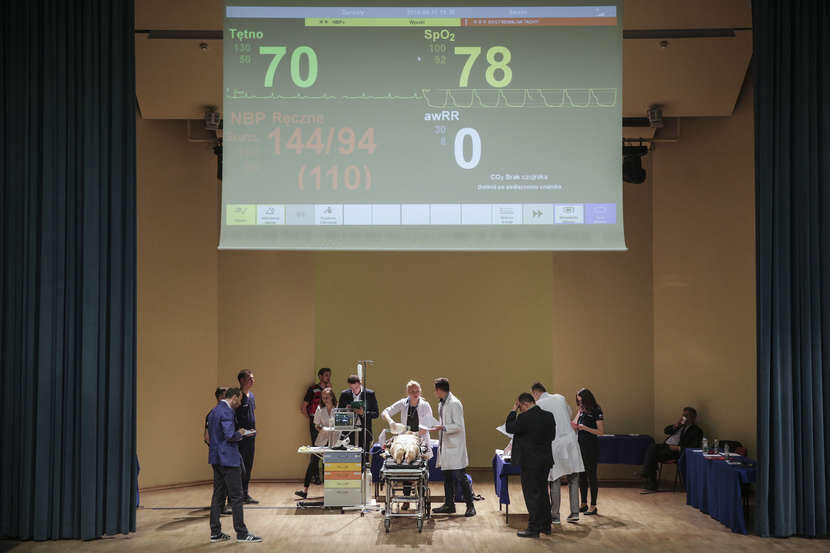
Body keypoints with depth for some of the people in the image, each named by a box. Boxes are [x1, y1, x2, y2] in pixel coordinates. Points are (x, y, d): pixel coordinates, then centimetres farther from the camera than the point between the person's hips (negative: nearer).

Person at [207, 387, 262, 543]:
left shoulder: (214, 411, 14)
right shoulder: (227, 412, -16)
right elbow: (230, 436, -25)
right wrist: (240, 434, -5)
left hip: (216, 458, 10)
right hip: (229, 459, -10)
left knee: (218, 495, 12)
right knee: (236, 496, -4)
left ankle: (215, 532, 15)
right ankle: (241, 533, 0)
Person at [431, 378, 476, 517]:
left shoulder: (454, 403, -13)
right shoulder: (441, 404, 15)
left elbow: (458, 426, -18)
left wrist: (443, 427, -23)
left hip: (455, 447, -9)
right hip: (445, 446, 9)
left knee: (459, 477, -9)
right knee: (447, 477, 12)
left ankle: (470, 505, -2)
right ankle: (449, 504, 20)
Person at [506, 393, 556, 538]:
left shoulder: (524, 418, -19)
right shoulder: (549, 416, 3)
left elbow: (509, 428, -6)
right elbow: (552, 436, 12)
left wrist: (513, 410, -1)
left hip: (530, 462, -7)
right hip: (546, 460, 7)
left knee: (531, 495, 0)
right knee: (543, 493, 17)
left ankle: (533, 528, 2)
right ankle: (546, 525, 25)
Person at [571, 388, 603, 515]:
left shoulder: (596, 411, -10)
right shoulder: (581, 410, 11)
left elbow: (601, 431, -13)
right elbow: (576, 424, 21)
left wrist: (585, 428, -18)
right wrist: (574, 426, -1)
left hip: (591, 447, -7)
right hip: (580, 446, 7)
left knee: (591, 476, -2)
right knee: (581, 476, 11)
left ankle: (593, 506, 5)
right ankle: (584, 504, 20)